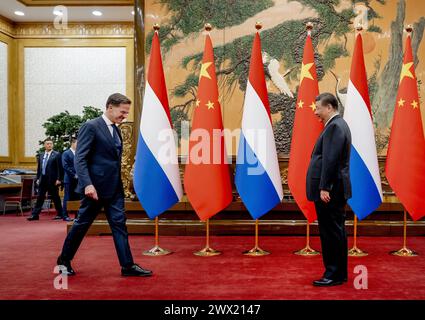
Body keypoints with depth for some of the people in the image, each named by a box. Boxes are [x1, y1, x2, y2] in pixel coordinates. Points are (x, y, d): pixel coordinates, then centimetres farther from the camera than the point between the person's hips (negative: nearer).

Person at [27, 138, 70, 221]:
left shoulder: (56, 155, -4)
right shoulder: (41, 156, 13)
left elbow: (60, 168, -8)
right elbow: (39, 168, 17)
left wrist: (59, 179, -14)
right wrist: (38, 178, 11)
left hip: (52, 180, -5)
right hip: (42, 179, 5)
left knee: (55, 198, 1)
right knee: (40, 197, 9)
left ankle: (60, 214, 10)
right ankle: (35, 214, 15)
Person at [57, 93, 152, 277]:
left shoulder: (115, 130, 14)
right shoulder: (91, 127, -11)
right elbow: (80, 159, -16)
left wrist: (120, 184, 14)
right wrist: (87, 184, -25)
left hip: (114, 188, 7)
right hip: (95, 187, -7)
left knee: (119, 224, 4)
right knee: (82, 224, 6)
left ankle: (127, 266, 7)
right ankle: (64, 261, 24)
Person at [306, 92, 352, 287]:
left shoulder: (334, 126, -14)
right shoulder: (337, 125, 18)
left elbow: (330, 160, -22)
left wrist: (324, 188, -23)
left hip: (330, 191, -11)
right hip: (331, 190, 11)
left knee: (332, 232, -3)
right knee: (333, 232, 15)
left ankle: (335, 275, 6)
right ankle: (335, 272, 24)